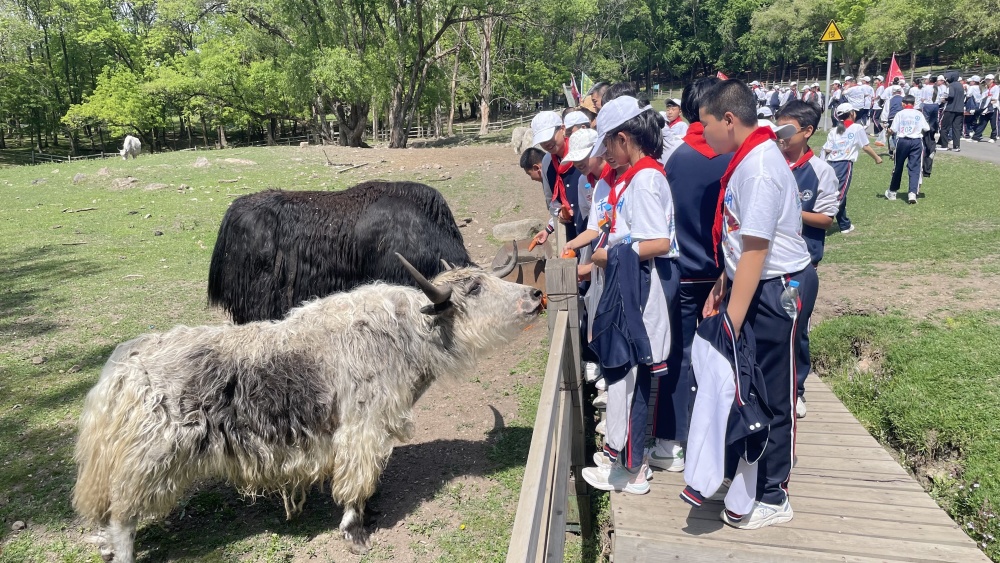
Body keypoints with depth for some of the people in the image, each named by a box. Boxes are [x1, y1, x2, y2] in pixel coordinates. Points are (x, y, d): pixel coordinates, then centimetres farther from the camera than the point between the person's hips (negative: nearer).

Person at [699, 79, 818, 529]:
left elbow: (755, 250, -26)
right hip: (752, 284, 9)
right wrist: (722, 287, 17)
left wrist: (731, 321, -24)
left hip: (774, 290, -9)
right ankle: (747, 473, 37)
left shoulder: (760, 166, -22)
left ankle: (771, 497, 21)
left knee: (770, 394, 4)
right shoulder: (746, 159, 8)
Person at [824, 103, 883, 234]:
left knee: (841, 194, 14)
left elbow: (827, 150, 3)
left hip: (831, 164, 5)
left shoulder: (834, 131, 15)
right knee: (839, 195, -8)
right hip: (845, 164, -5)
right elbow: (866, 147, 7)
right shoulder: (857, 128, 5)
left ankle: (845, 225, 21)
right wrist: (877, 158, 22)